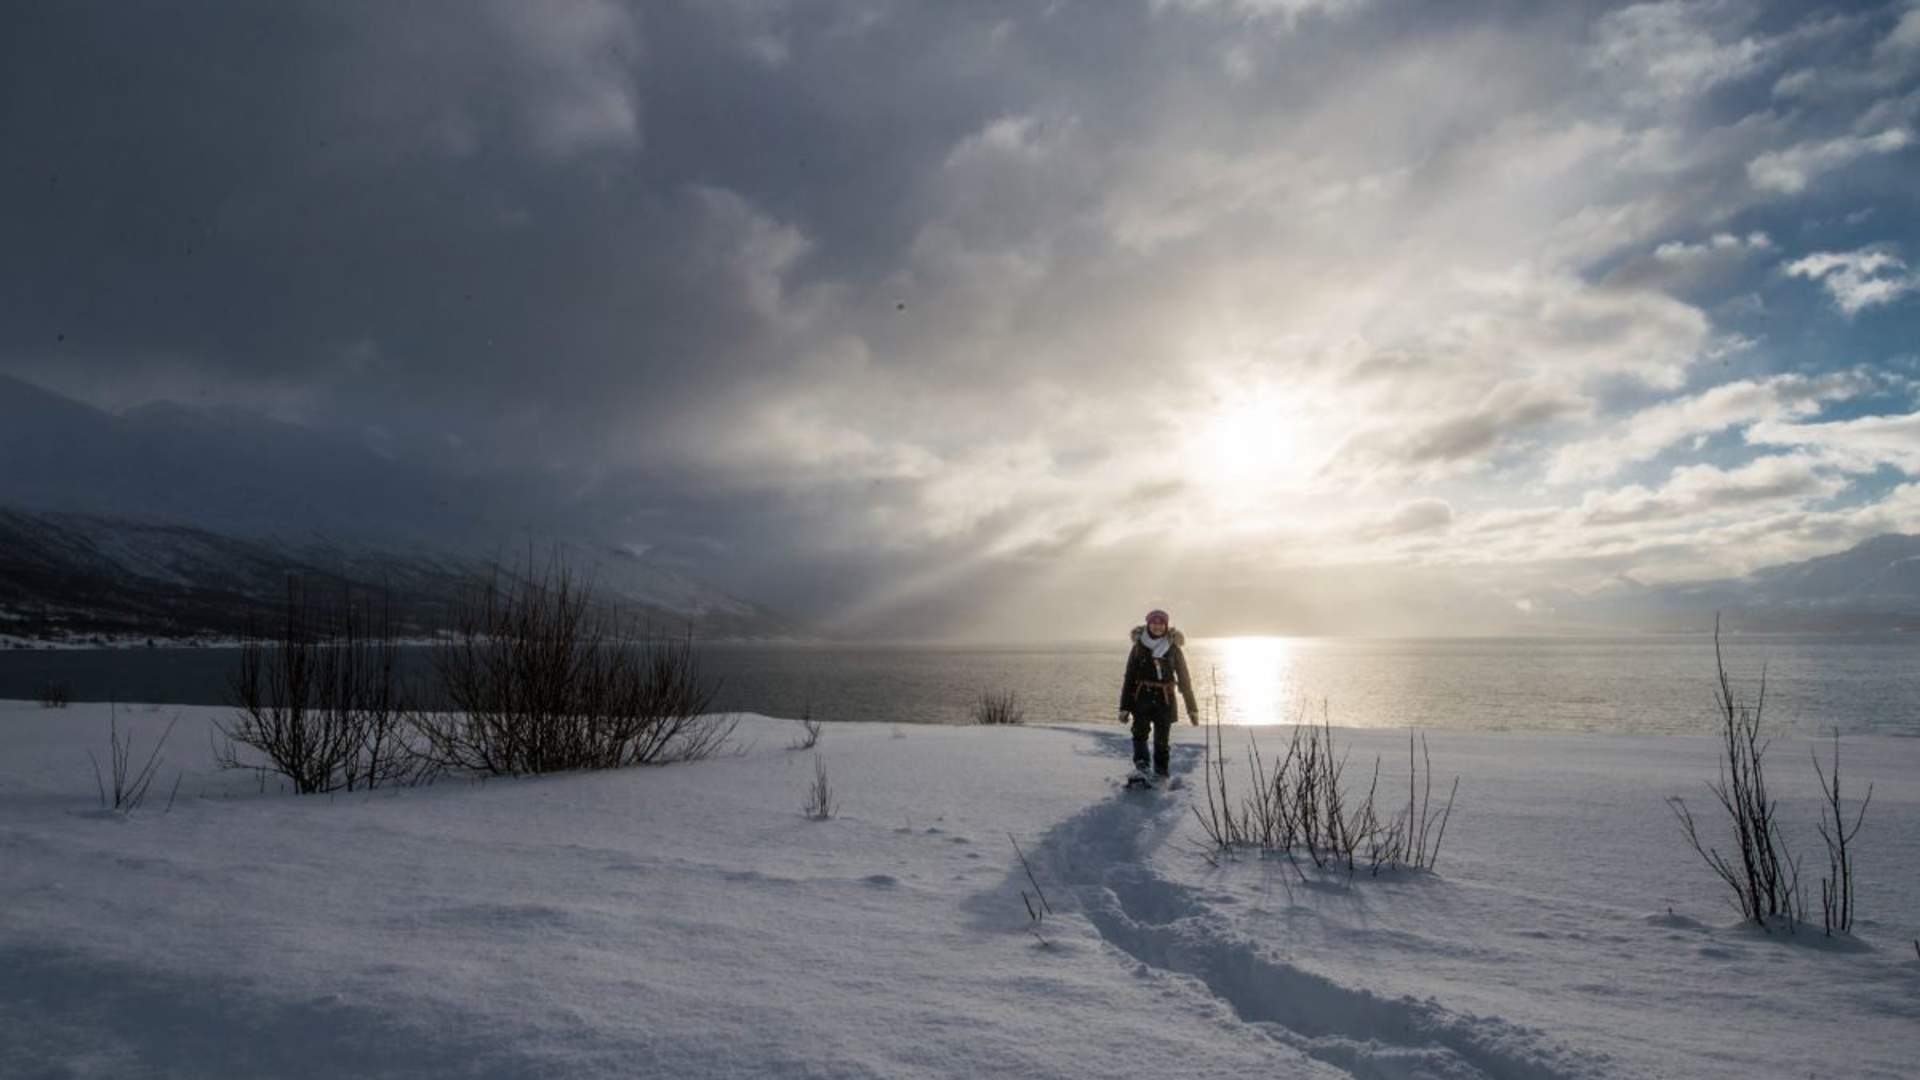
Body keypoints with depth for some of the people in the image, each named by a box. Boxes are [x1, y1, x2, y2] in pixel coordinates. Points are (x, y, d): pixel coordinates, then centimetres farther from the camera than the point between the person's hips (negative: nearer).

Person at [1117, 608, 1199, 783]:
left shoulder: (1173, 649, 2)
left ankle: (1161, 775, 15)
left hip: (1165, 699, 0)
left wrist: (1192, 708, 3)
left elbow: (1184, 679, 5)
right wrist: (1124, 707, 2)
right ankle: (1141, 766, -29)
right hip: (1142, 697, 0)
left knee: (1161, 740, 4)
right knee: (1140, 731, -22)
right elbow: (1129, 678, 5)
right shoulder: (1139, 647, 2)